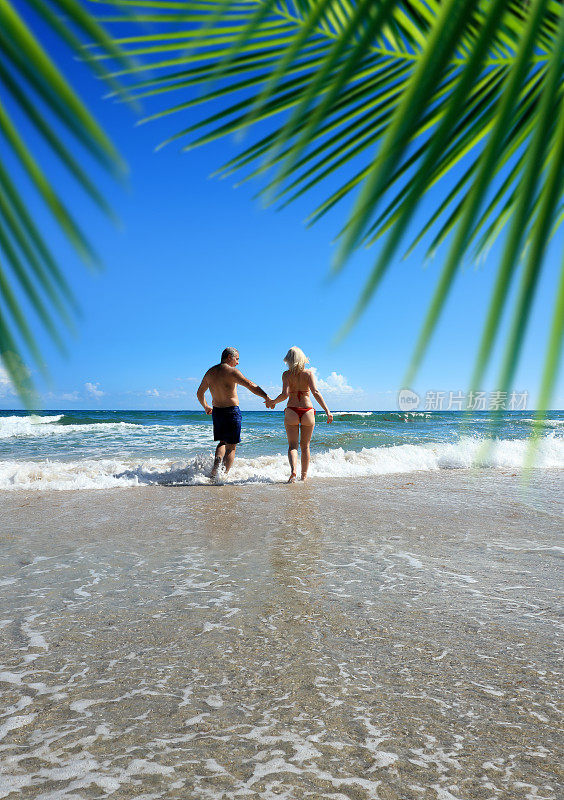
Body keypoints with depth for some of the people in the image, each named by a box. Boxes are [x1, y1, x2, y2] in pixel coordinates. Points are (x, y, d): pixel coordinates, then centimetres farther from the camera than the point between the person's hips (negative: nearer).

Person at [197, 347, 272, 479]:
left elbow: (199, 393, 19)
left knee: (222, 442, 21)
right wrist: (266, 397, -29)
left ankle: (216, 467, 1)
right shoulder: (231, 371, -12)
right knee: (231, 447, 5)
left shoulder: (210, 372, 8)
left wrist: (206, 407, 35)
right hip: (232, 411, -6)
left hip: (216, 411, 6)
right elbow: (250, 385, -25)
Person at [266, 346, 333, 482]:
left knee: (292, 445, 3)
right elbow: (316, 392, -13)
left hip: (291, 412, -1)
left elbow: (285, 394, -12)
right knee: (305, 446, 14)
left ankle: (293, 470, -21)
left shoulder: (286, 374, -2)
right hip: (308, 410, 1)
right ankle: (304, 475, 20)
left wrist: (273, 402, 6)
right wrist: (327, 411, -15)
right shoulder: (309, 373, -1)